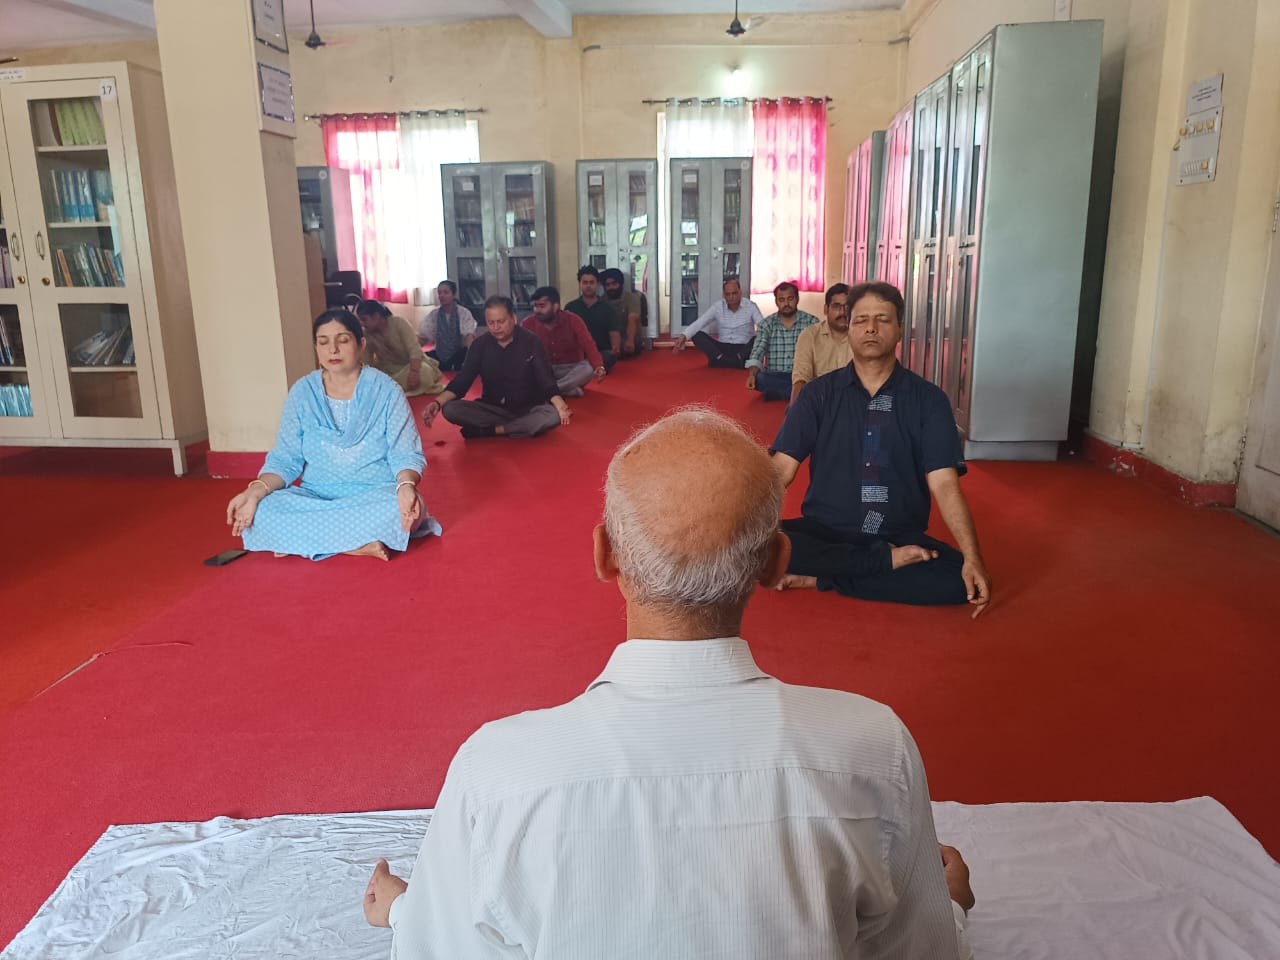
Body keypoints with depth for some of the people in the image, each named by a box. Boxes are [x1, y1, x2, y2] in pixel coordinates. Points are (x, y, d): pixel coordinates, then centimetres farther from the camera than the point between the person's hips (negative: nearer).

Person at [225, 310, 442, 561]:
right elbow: (284, 458, 3)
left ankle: (304, 540, -20)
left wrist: (406, 486, -32)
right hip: (317, 496, 3)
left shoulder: (386, 390, -4)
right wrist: (256, 491, -19)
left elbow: (405, 454, -8)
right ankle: (358, 543, -22)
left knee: (395, 510, -37)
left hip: (376, 495, -2)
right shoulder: (302, 393, 3)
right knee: (262, 513, -26)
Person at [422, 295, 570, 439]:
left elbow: (546, 381, -14)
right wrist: (437, 402, -23)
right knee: (450, 409, -23)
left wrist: (559, 404, -36)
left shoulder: (531, 342, -9)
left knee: (553, 415, -36)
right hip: (492, 409, 2)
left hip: (528, 409, -2)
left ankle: (485, 431, -26)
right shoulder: (480, 344, -2)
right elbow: (462, 380, -4)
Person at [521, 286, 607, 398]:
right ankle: (570, 390, -30)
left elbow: (588, 345, -22)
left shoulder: (573, 320, -12)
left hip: (571, 369, -1)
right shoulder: (528, 323, -6)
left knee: (589, 368, -33)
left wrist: (599, 366, -41)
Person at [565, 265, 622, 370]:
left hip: (602, 352, 0)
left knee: (609, 356, -35)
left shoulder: (607, 308, 12)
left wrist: (615, 349, -23)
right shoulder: (570, 307, 13)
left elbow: (614, 333, 1)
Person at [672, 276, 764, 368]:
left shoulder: (750, 306, -3)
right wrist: (683, 336, -28)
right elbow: (699, 323, -9)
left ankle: (721, 360, -40)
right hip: (724, 349, 2)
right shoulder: (717, 306, 1)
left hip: (744, 349, -2)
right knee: (697, 335, -19)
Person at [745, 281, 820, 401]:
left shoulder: (811, 322, 3)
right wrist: (751, 374, -24)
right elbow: (757, 352, -3)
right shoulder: (767, 324, 7)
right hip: (774, 377, 1)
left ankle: (776, 392, -21)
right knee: (759, 378, -33)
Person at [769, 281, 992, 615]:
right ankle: (888, 560, -16)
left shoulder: (929, 399, 1)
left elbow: (944, 483, -8)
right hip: (824, 533, 0)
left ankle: (820, 578, -16)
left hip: (901, 538, 0)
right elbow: (782, 468, -4)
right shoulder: (818, 393, 3)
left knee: (958, 578, -28)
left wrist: (972, 557, -22)